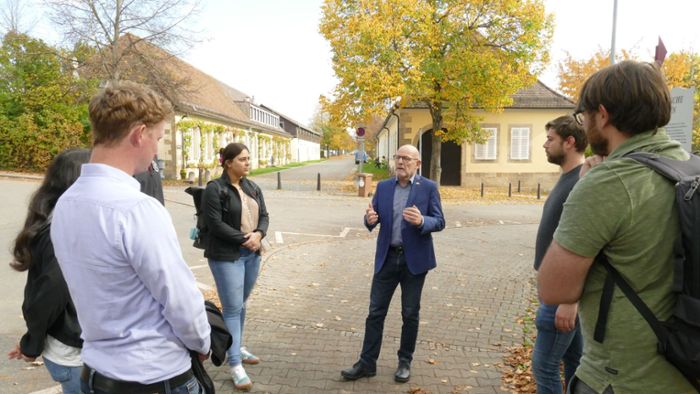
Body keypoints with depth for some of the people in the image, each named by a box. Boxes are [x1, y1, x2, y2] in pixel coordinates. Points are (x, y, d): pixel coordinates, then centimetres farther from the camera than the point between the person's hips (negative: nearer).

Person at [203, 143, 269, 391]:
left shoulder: (253, 188, 10)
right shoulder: (215, 189, -11)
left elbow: (264, 215, 9)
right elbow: (214, 223, -16)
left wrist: (258, 234, -11)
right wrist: (244, 239, -16)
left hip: (252, 254, 7)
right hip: (226, 256, -6)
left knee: (241, 304, 17)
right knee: (232, 308, -4)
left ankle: (237, 348, 34)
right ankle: (235, 365, 4)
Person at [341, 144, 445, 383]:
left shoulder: (428, 187, -4)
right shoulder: (383, 187, 6)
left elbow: (439, 222, -7)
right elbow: (373, 218, 4)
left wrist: (421, 221, -27)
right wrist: (370, 219, -20)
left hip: (415, 259, -2)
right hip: (387, 258, 3)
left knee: (410, 314, 10)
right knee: (375, 312, 6)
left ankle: (405, 362, 27)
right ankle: (367, 363, 16)